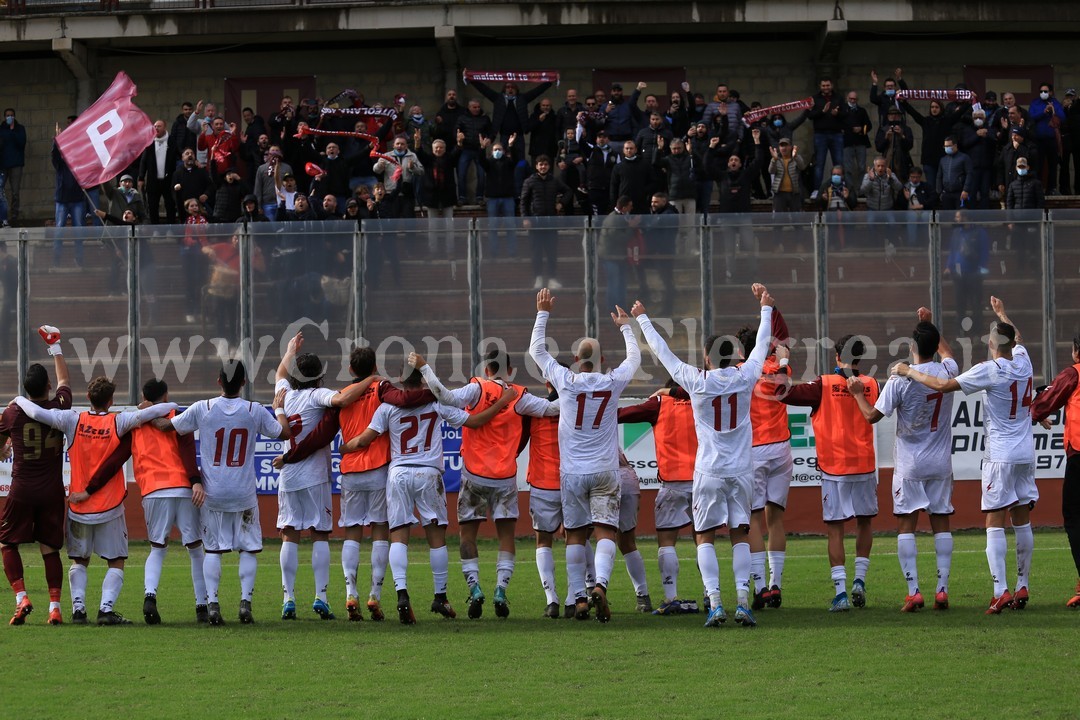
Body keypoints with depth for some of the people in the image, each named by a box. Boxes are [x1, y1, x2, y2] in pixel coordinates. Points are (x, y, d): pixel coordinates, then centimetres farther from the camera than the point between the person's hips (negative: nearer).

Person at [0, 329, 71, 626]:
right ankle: (55, 606, -2)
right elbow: (64, 380, 18)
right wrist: (55, 347, 30)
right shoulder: (59, 409, -4)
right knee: (50, 549, 7)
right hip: (52, 491, 2)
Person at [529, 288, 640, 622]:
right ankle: (600, 584, -26)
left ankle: (579, 599, 2)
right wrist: (625, 326, 33)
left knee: (575, 536, 6)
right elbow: (634, 358, 18)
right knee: (605, 532, -3)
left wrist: (543, 313, 17)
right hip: (605, 471, 0)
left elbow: (536, 350, 8)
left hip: (572, 472, 0)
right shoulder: (613, 382, -4)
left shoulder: (566, 381, -7)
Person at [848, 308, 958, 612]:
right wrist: (929, 324, 33)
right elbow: (946, 351, 24)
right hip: (941, 462, 3)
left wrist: (857, 393, 10)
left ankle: (913, 592, -7)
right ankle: (942, 590, 2)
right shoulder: (947, 371, -2)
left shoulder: (900, 379, -14)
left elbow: (872, 416, -8)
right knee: (941, 523, 7)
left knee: (906, 525, 1)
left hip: (910, 465, -3)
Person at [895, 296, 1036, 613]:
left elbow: (943, 385, -16)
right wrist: (1002, 314, 48)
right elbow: (1017, 337, 29)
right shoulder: (1023, 361, 4)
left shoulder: (990, 370, -14)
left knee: (995, 523, -8)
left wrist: (908, 371, -3)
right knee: (1022, 521, 11)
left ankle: (1000, 591, -18)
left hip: (1000, 455, -6)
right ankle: (1022, 588, 14)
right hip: (1026, 453, 6)